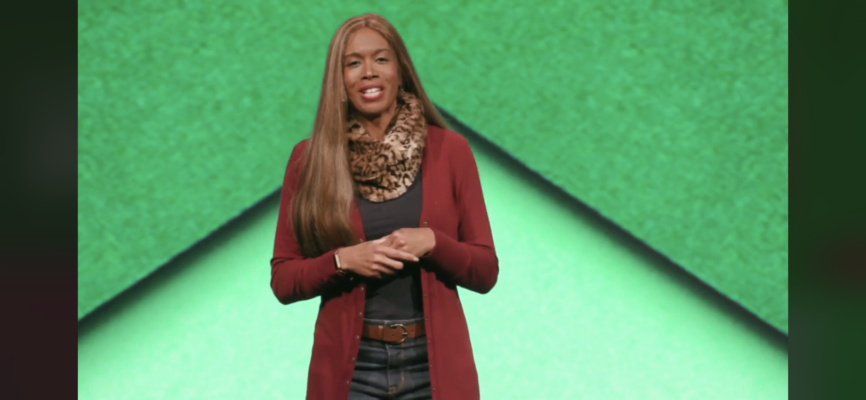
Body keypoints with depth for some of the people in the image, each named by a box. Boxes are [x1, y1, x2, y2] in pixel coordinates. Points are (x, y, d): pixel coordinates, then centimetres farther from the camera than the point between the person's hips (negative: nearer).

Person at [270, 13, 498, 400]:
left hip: (437, 366, 0)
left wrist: (432, 243, -16)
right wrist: (342, 260, -16)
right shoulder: (310, 158, -2)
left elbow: (485, 271, 1)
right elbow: (283, 280, 1)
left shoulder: (451, 150, -2)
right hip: (349, 368, 0)